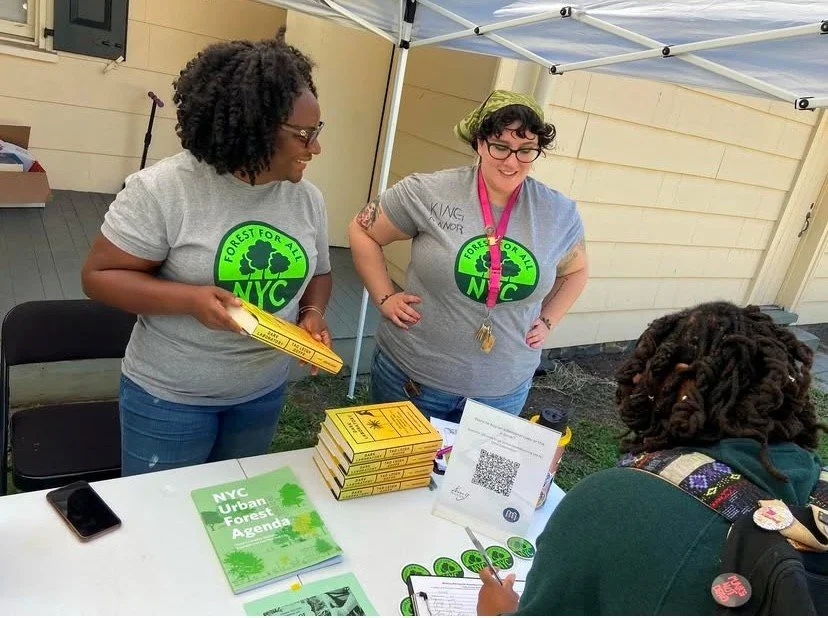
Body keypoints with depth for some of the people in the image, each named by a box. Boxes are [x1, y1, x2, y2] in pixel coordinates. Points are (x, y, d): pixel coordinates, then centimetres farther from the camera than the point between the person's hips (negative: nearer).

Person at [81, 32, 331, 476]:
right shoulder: (163, 188, -19)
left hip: (264, 392, 5)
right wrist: (189, 299, -29)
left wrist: (312, 314, -12)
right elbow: (100, 275, -14)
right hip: (169, 395, -4)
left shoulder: (307, 198, -4)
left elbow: (317, 273, 9)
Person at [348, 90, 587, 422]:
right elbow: (362, 231, -1)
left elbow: (575, 271, 16)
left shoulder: (561, 214, -3)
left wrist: (547, 320, 4)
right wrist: (384, 299, -8)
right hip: (411, 376, -2)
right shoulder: (428, 193, -14)